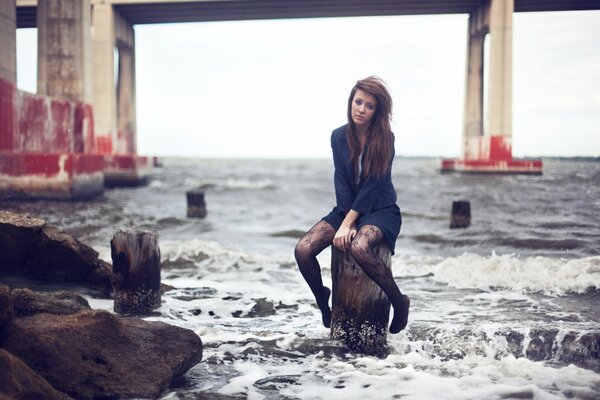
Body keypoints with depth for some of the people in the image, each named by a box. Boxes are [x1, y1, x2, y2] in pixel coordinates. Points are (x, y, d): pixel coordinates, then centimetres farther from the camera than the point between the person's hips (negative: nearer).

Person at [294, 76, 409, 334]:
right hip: (348, 209, 4)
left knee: (359, 247, -38)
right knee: (302, 250, -18)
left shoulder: (384, 139, -12)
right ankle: (322, 298, 12)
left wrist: (347, 224, -20)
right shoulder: (339, 137, 0)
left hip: (380, 209, -4)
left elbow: (373, 186, -16)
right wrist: (346, 222, -16)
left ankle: (400, 302, -15)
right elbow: (341, 182, -4)